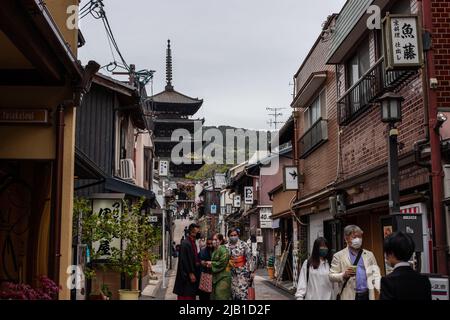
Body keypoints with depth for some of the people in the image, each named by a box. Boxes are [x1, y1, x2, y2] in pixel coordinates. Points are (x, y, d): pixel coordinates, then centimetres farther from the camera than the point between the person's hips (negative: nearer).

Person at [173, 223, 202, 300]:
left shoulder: (193, 243, 11)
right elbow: (185, 260, -20)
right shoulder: (185, 243, -17)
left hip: (193, 273, 9)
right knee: (186, 296, -4)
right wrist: (190, 273, -19)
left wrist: (198, 262, 5)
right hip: (186, 275, -9)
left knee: (191, 295, 12)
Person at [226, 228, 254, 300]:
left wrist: (251, 271, -9)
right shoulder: (227, 247, 5)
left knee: (242, 291, -11)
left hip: (243, 272, -4)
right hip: (232, 272, 4)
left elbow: (249, 258, -6)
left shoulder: (243, 245, -6)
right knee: (233, 292, 6)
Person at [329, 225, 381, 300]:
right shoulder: (339, 256, 3)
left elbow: (376, 274, 8)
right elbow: (331, 276, 0)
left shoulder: (369, 255, 13)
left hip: (368, 295, 3)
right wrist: (344, 275, -19)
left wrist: (381, 290, -9)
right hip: (350, 296, -3)